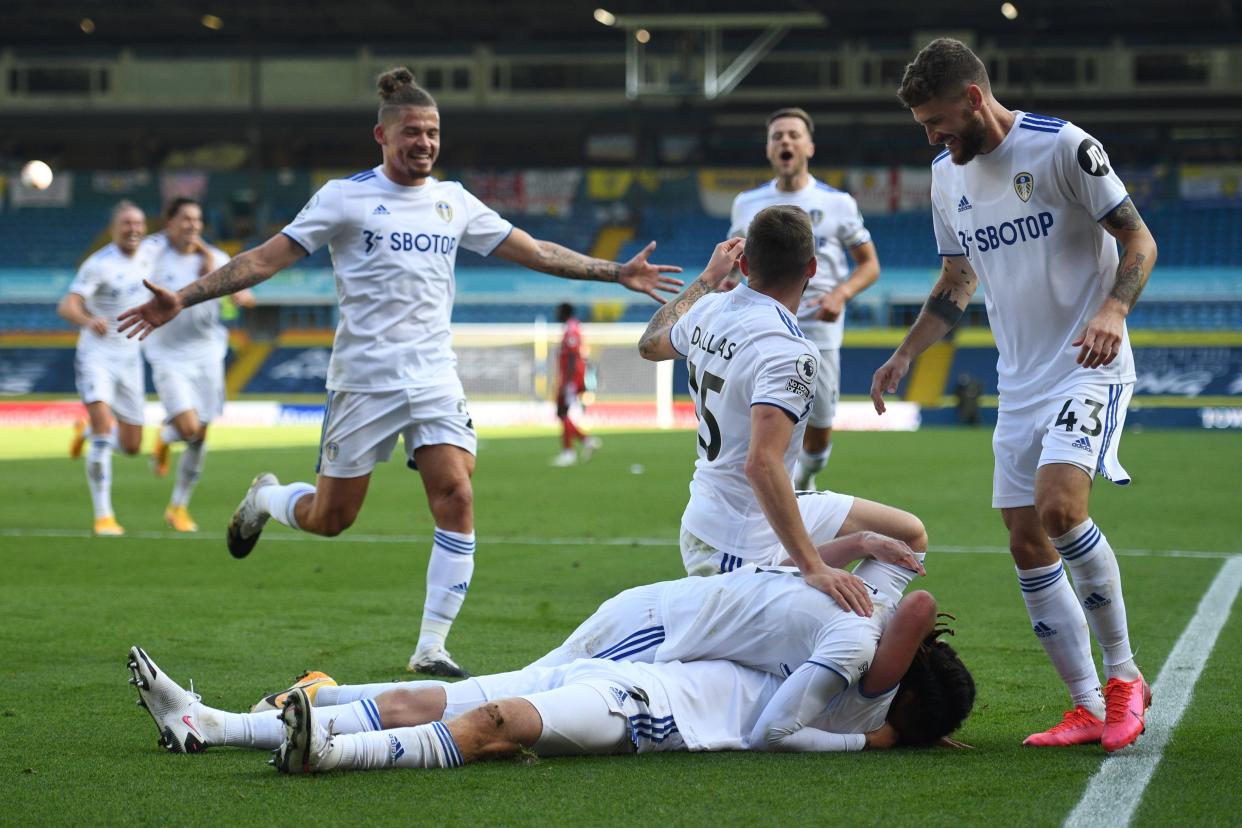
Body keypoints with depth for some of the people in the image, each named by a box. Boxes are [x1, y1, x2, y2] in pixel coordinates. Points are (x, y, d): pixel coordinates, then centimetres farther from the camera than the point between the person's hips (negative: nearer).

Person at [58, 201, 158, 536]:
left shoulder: (148, 254, 2)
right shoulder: (99, 264, -17)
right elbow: (66, 306, -29)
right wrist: (88, 321, -49)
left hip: (130, 358, 6)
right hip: (96, 356, -6)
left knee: (131, 446, 7)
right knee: (104, 424, -24)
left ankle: (87, 431, 41)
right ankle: (103, 515, -18)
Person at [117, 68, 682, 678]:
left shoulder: (454, 201, 9)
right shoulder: (347, 197, -4)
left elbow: (534, 251, 15)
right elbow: (267, 257, -6)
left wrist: (617, 272, 11)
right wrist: (181, 300, -14)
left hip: (434, 379, 3)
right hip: (363, 380, -3)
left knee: (456, 499, -13)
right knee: (329, 518, 2)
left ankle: (431, 649, -5)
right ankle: (265, 498, 38)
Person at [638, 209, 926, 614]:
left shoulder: (708, 309, 1)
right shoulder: (787, 351, -25)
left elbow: (650, 344, 26)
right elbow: (762, 463, -36)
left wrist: (708, 277, 39)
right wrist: (813, 568, -38)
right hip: (742, 547, -9)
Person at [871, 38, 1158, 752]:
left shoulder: (1063, 147, -11)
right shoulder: (948, 177, 11)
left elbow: (1140, 242, -9)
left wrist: (1111, 310, -26)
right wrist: (905, 355, 16)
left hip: (1090, 366, -8)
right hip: (1020, 384, 8)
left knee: (1059, 503, -26)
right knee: (1029, 546, 2)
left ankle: (1124, 673, -10)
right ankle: (1090, 708, 10)